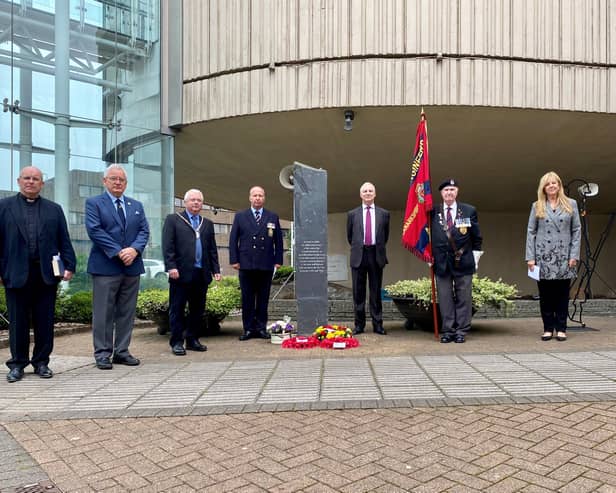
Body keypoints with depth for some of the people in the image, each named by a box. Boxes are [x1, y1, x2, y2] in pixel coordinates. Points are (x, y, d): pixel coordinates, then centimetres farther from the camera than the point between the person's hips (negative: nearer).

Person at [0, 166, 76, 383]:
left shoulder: (54, 209, 13)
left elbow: (64, 241, 9)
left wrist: (69, 266, -1)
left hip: (47, 274, 1)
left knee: (45, 322, 5)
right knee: (18, 322, 5)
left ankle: (41, 362, 16)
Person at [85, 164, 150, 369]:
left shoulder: (136, 205, 17)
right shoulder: (94, 203, 3)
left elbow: (144, 231, 8)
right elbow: (94, 231, -9)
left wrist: (134, 249, -12)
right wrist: (118, 252, -16)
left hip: (132, 266, 5)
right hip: (105, 267, -4)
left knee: (127, 312, 8)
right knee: (103, 313, -1)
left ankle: (122, 351, 16)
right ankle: (102, 354, 8)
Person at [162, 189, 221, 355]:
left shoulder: (208, 224, 19)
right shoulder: (173, 220, 5)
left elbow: (212, 249, 17)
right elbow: (167, 246, -4)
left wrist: (216, 270, 10)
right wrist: (171, 267, -14)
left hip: (202, 274, 5)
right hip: (181, 273, -4)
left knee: (198, 309, 9)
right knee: (177, 309, 1)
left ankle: (192, 340, 20)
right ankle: (177, 342, 9)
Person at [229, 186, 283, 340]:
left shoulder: (273, 217, 10)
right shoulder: (240, 216, 8)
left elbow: (278, 240, 9)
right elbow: (233, 239, 6)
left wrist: (278, 260, 2)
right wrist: (234, 260, -2)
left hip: (266, 265, 1)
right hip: (246, 264, 0)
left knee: (263, 298, 6)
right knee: (247, 298, 3)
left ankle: (261, 328, 14)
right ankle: (248, 329, 11)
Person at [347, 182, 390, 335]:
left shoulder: (384, 214, 6)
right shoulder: (352, 214, 6)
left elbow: (385, 235, 15)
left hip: (376, 256, 0)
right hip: (358, 256, 0)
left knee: (376, 292, 6)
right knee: (358, 292, 4)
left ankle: (377, 324, 12)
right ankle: (359, 324, 12)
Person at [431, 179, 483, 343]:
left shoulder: (469, 211, 4)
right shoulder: (433, 212, 4)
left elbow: (477, 237, 8)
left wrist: (475, 258, 4)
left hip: (463, 261, 0)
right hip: (441, 262, 1)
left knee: (464, 297, 4)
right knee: (445, 298, 5)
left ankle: (462, 331, 13)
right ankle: (448, 330, 13)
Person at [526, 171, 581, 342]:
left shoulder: (571, 204, 8)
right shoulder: (537, 206, 7)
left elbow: (577, 230, 5)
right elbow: (531, 232, 4)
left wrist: (574, 255, -3)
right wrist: (530, 257, -3)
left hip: (564, 257, 0)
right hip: (543, 256, 0)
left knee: (562, 294, 3)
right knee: (545, 294, 3)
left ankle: (561, 329, 12)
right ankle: (548, 329, 12)